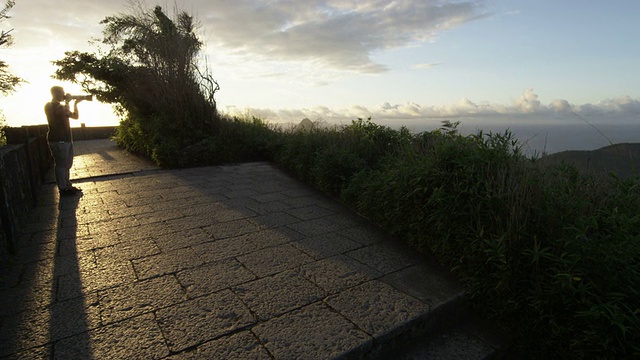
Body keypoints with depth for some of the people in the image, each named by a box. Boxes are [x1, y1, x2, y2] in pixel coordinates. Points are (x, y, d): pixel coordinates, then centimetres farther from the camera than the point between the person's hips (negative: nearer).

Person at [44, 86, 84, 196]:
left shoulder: (61, 106, 19)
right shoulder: (50, 106, -9)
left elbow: (75, 116, 19)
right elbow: (65, 112, -26)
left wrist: (75, 104, 9)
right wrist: (67, 101, -11)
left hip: (66, 139, 10)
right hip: (58, 140, -10)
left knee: (67, 164, 13)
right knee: (61, 165, -6)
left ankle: (68, 186, 22)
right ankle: (63, 189, -1)